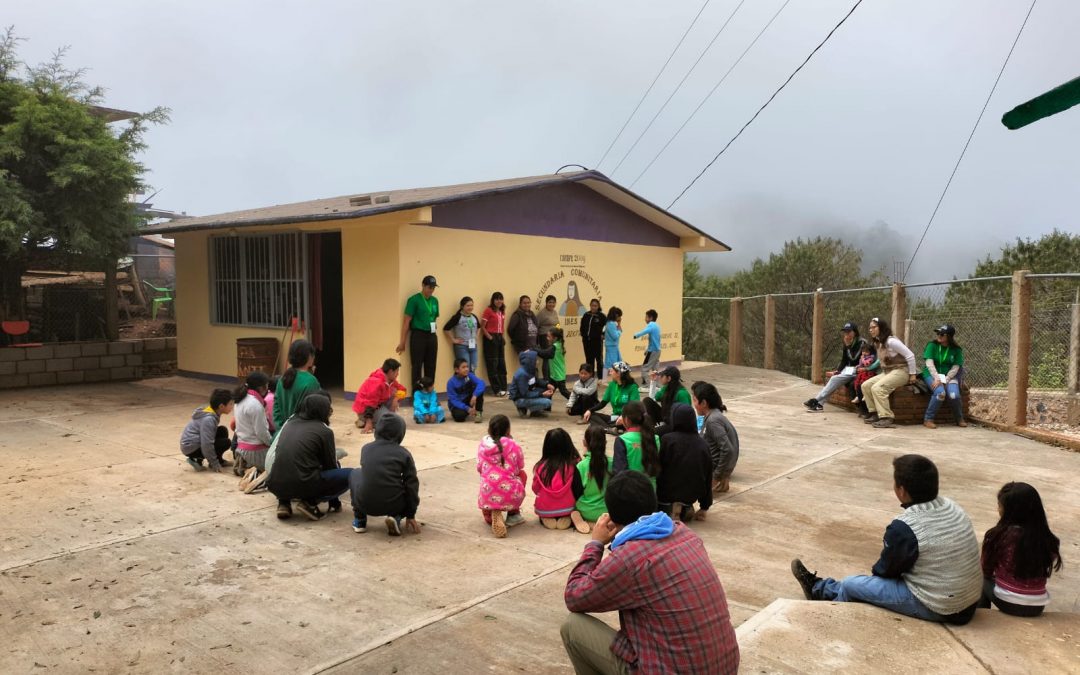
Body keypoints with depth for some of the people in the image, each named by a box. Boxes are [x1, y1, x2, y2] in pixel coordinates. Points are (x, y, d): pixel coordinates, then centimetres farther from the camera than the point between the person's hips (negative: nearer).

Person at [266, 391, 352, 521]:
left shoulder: (289, 424, 16)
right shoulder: (324, 431, -1)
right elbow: (331, 466, 8)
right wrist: (333, 452, 30)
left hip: (275, 484, 6)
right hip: (302, 485, -6)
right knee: (349, 475, 7)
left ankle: (284, 502, 15)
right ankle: (310, 502, -2)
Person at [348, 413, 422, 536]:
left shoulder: (366, 449, 10)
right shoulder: (404, 454, 2)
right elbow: (411, 486, 2)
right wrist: (411, 515, 12)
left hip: (365, 504, 2)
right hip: (393, 505, -2)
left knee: (355, 474, 32)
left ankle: (359, 521, 22)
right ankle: (396, 517, 2)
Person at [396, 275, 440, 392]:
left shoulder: (435, 300, 11)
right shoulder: (414, 300, -6)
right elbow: (407, 321, -7)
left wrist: (434, 326, 6)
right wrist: (402, 342, -9)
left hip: (432, 336, 6)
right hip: (418, 336, -6)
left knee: (431, 367, 9)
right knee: (417, 367, -1)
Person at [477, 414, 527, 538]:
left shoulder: (483, 445, 5)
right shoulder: (513, 445, -1)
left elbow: (479, 469, 12)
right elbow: (520, 468, 11)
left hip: (488, 497, 2)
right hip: (511, 496, -2)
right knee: (522, 474, 31)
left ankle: (493, 515, -2)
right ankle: (513, 514, 26)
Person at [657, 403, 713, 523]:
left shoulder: (667, 439, -17)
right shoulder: (703, 444, -3)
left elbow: (657, 469, -12)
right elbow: (708, 478, 2)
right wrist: (704, 507, 11)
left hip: (667, 494, -4)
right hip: (691, 495, 5)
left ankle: (669, 508, -4)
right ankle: (686, 508, 3)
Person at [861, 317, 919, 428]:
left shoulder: (891, 341, -17)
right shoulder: (878, 343, 11)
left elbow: (910, 355, -18)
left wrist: (912, 375, -15)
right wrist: (884, 374, 7)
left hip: (900, 371, -9)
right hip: (887, 372, 9)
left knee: (877, 388, -29)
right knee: (865, 385, -3)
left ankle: (886, 418, -28)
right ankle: (874, 413, 1)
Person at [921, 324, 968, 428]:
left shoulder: (956, 349, 2)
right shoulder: (932, 345, -3)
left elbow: (955, 368, -5)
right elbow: (929, 363, -12)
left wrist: (945, 380, -20)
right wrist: (936, 378, -25)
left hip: (949, 376, 2)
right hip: (932, 375, -2)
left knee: (954, 395, -27)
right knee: (940, 392, -32)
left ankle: (959, 419, 3)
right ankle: (928, 419, -19)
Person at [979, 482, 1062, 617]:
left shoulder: (1000, 535, -17)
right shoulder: (1049, 541, -7)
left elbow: (986, 571, -3)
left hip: (1007, 603, -3)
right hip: (1037, 607, 3)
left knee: (984, 581, 26)